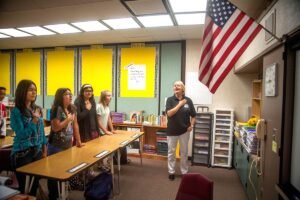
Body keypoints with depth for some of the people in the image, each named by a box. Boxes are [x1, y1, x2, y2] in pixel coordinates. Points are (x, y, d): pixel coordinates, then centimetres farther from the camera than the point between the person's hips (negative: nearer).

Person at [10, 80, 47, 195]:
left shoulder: (38, 109, 3)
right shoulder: (16, 111, -12)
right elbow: (22, 135, -19)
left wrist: (44, 150, 9)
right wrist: (34, 120, -26)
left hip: (37, 151, 5)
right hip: (22, 153, -5)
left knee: (37, 181, 14)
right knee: (24, 186, 8)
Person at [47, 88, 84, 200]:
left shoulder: (72, 109, 7)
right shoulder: (57, 109, -15)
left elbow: (75, 125, 9)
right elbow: (55, 127, -24)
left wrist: (78, 142, 9)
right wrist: (68, 119, -13)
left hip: (68, 145, 7)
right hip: (56, 147, -7)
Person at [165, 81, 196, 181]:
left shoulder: (188, 100, -1)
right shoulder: (170, 99, -5)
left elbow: (193, 115, 6)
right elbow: (169, 113, -18)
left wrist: (191, 125, -9)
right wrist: (180, 104, -17)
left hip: (184, 130, 1)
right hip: (172, 130, -1)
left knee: (184, 152, 13)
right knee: (171, 152, 10)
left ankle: (184, 172, 28)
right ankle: (171, 172, 25)